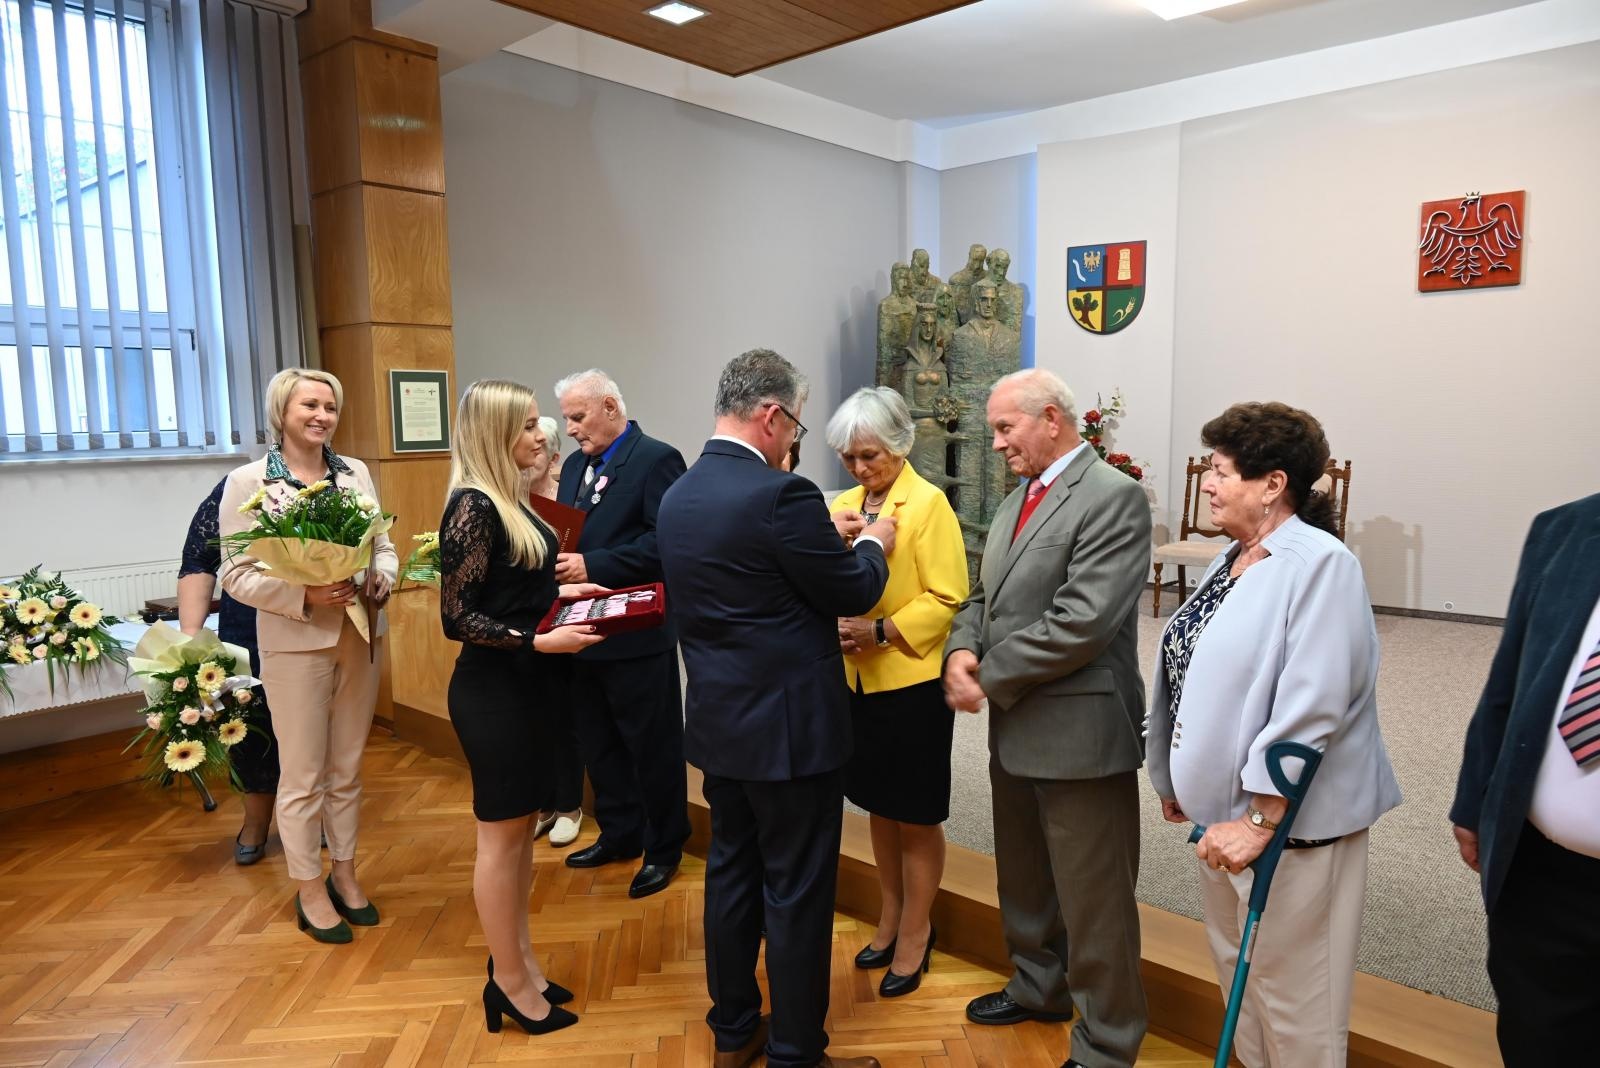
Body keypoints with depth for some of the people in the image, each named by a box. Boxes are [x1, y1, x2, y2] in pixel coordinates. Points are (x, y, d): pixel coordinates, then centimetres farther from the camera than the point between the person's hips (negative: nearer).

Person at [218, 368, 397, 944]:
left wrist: (381, 579, -13)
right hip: (296, 643, -4)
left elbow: (384, 546, 9)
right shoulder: (248, 481, -6)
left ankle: (345, 874, 31)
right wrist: (306, 595, -22)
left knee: (348, 768, 15)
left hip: (359, 635, 4)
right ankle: (310, 890, 23)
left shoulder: (356, 472, 6)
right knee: (303, 774, 7)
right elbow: (237, 574, -8)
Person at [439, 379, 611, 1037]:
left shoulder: (505, 500, 8)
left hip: (523, 686, 9)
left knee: (522, 830, 17)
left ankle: (519, 962, 31)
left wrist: (559, 592, 9)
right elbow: (458, 617, -20)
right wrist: (540, 640, -25)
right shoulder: (472, 506, -19)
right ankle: (509, 981, 20)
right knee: (501, 836, 4)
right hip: (493, 691, -9)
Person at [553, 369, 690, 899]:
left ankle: (664, 848, 23)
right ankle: (619, 835, 36)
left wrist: (593, 566, -24)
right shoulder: (575, 464, 14)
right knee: (599, 744, 19)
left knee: (653, 747, 7)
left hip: (638, 634, -8)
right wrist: (559, 560, -5)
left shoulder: (657, 459, -12)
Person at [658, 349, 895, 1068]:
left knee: (731, 874, 19)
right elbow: (854, 592, -12)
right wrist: (874, 544, 8)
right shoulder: (781, 494, -21)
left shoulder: (677, 496, 4)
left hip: (717, 722, 8)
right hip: (790, 727, -8)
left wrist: (825, 539, 18)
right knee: (797, 893, 7)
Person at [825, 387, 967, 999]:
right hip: (855, 679, 6)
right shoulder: (843, 505, 8)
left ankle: (915, 934, 27)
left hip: (911, 680, -6)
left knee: (915, 815, 9)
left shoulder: (928, 503, -11)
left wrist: (880, 631, -24)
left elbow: (948, 598, -15)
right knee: (880, 807, 19)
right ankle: (891, 916, 38)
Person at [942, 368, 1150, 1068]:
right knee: (1024, 880, 25)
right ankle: (1040, 988, 47)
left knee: (1092, 901, 7)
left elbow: (1080, 623, -24)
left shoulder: (1113, 497, -16)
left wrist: (989, 676, -16)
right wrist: (962, 651, -6)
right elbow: (984, 595, 14)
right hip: (1014, 731, 9)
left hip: (1078, 733, -9)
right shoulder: (1018, 499, 13)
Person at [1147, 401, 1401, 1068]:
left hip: (1289, 820, -8)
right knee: (1237, 974, 21)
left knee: (1291, 996, 7)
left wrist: (1260, 820, -23)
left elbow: (1309, 708, -24)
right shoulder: (1233, 560, 9)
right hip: (1225, 810, 8)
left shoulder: (1320, 564, -17)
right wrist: (1177, 780, 18)